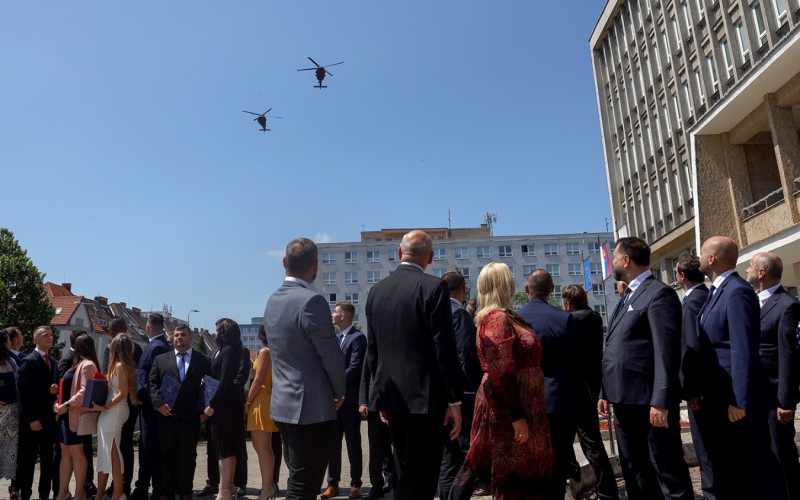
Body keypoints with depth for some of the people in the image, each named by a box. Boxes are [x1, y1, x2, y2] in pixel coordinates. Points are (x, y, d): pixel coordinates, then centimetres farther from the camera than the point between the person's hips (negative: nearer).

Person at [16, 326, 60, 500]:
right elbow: (24, 392, -14)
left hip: (50, 418, 7)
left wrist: (56, 390, -6)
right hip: (33, 420, -7)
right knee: (28, 459, 3)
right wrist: (32, 419, -18)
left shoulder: (54, 362, 14)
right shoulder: (29, 361, -9)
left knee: (48, 459, 11)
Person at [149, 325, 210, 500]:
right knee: (168, 455, 9)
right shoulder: (161, 359, 10)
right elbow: (152, 383, 4)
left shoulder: (203, 360, 6)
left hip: (191, 418, -1)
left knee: (188, 456, 8)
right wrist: (159, 403, -9)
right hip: (167, 416, 1)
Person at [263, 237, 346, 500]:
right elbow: (332, 356, -17)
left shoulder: (273, 300, 6)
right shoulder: (312, 301, -20)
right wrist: (339, 392, 2)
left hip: (283, 405, 8)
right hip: (311, 409, -8)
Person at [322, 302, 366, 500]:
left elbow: (354, 368, -17)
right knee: (332, 442, 10)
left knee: (353, 443, 5)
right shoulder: (335, 337, 15)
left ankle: (355, 484, 15)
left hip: (349, 397, -6)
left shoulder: (358, 338, -9)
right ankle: (333, 483, 19)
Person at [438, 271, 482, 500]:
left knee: (449, 455, 14)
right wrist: (478, 387, -13)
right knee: (468, 453, -2)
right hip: (462, 392, -8)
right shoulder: (459, 312, -12)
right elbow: (466, 355, -19)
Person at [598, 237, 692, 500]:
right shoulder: (627, 296, 17)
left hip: (649, 401, -9)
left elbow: (667, 352, -18)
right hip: (625, 400, 9)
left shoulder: (659, 293, -11)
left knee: (667, 470, 2)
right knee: (635, 470, 17)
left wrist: (661, 401, -22)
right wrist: (606, 393, 16)